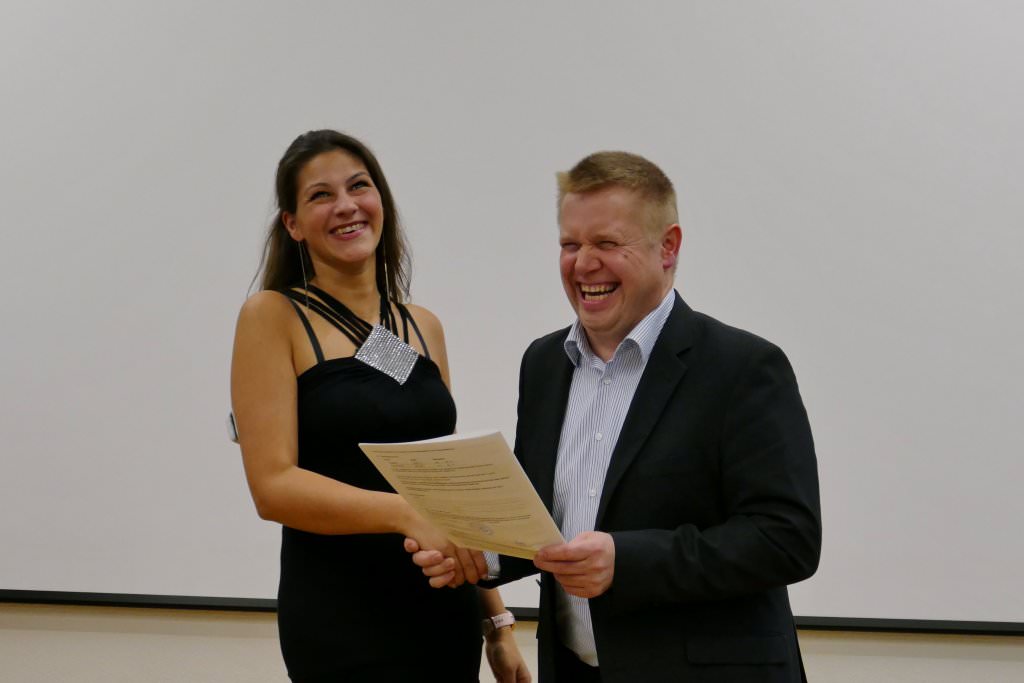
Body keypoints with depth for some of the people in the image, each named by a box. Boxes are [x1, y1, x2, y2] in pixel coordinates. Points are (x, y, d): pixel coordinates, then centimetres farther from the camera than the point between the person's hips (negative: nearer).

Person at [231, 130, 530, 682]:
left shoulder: (425, 327, 10)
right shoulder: (274, 316, -5)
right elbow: (273, 484, -13)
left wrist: (496, 622, 12)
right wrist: (406, 514, -25)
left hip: (444, 613, 5)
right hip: (340, 619, -5)